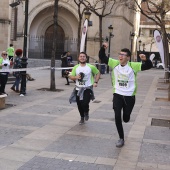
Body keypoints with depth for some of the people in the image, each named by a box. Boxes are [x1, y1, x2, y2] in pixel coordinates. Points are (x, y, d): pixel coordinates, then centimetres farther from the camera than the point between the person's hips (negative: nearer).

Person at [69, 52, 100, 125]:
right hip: (78, 89, 3)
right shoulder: (76, 67, 3)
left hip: (87, 89, -3)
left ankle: (86, 113, 19)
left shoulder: (91, 67, -4)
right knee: (79, 105, 9)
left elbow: (98, 73, 8)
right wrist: (76, 77, -16)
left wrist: (95, 82, -3)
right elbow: (70, 76, 5)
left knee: (85, 104, -16)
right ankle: (82, 118, 34)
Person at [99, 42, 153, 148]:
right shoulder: (114, 63, -5)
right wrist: (103, 48, -20)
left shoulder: (133, 66, -12)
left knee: (126, 119, 10)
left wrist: (145, 59, -34)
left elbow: (149, 66, -14)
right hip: (117, 95, 1)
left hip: (129, 96, -1)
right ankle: (121, 138, 11)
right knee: (117, 117, -5)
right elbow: (102, 57, -2)